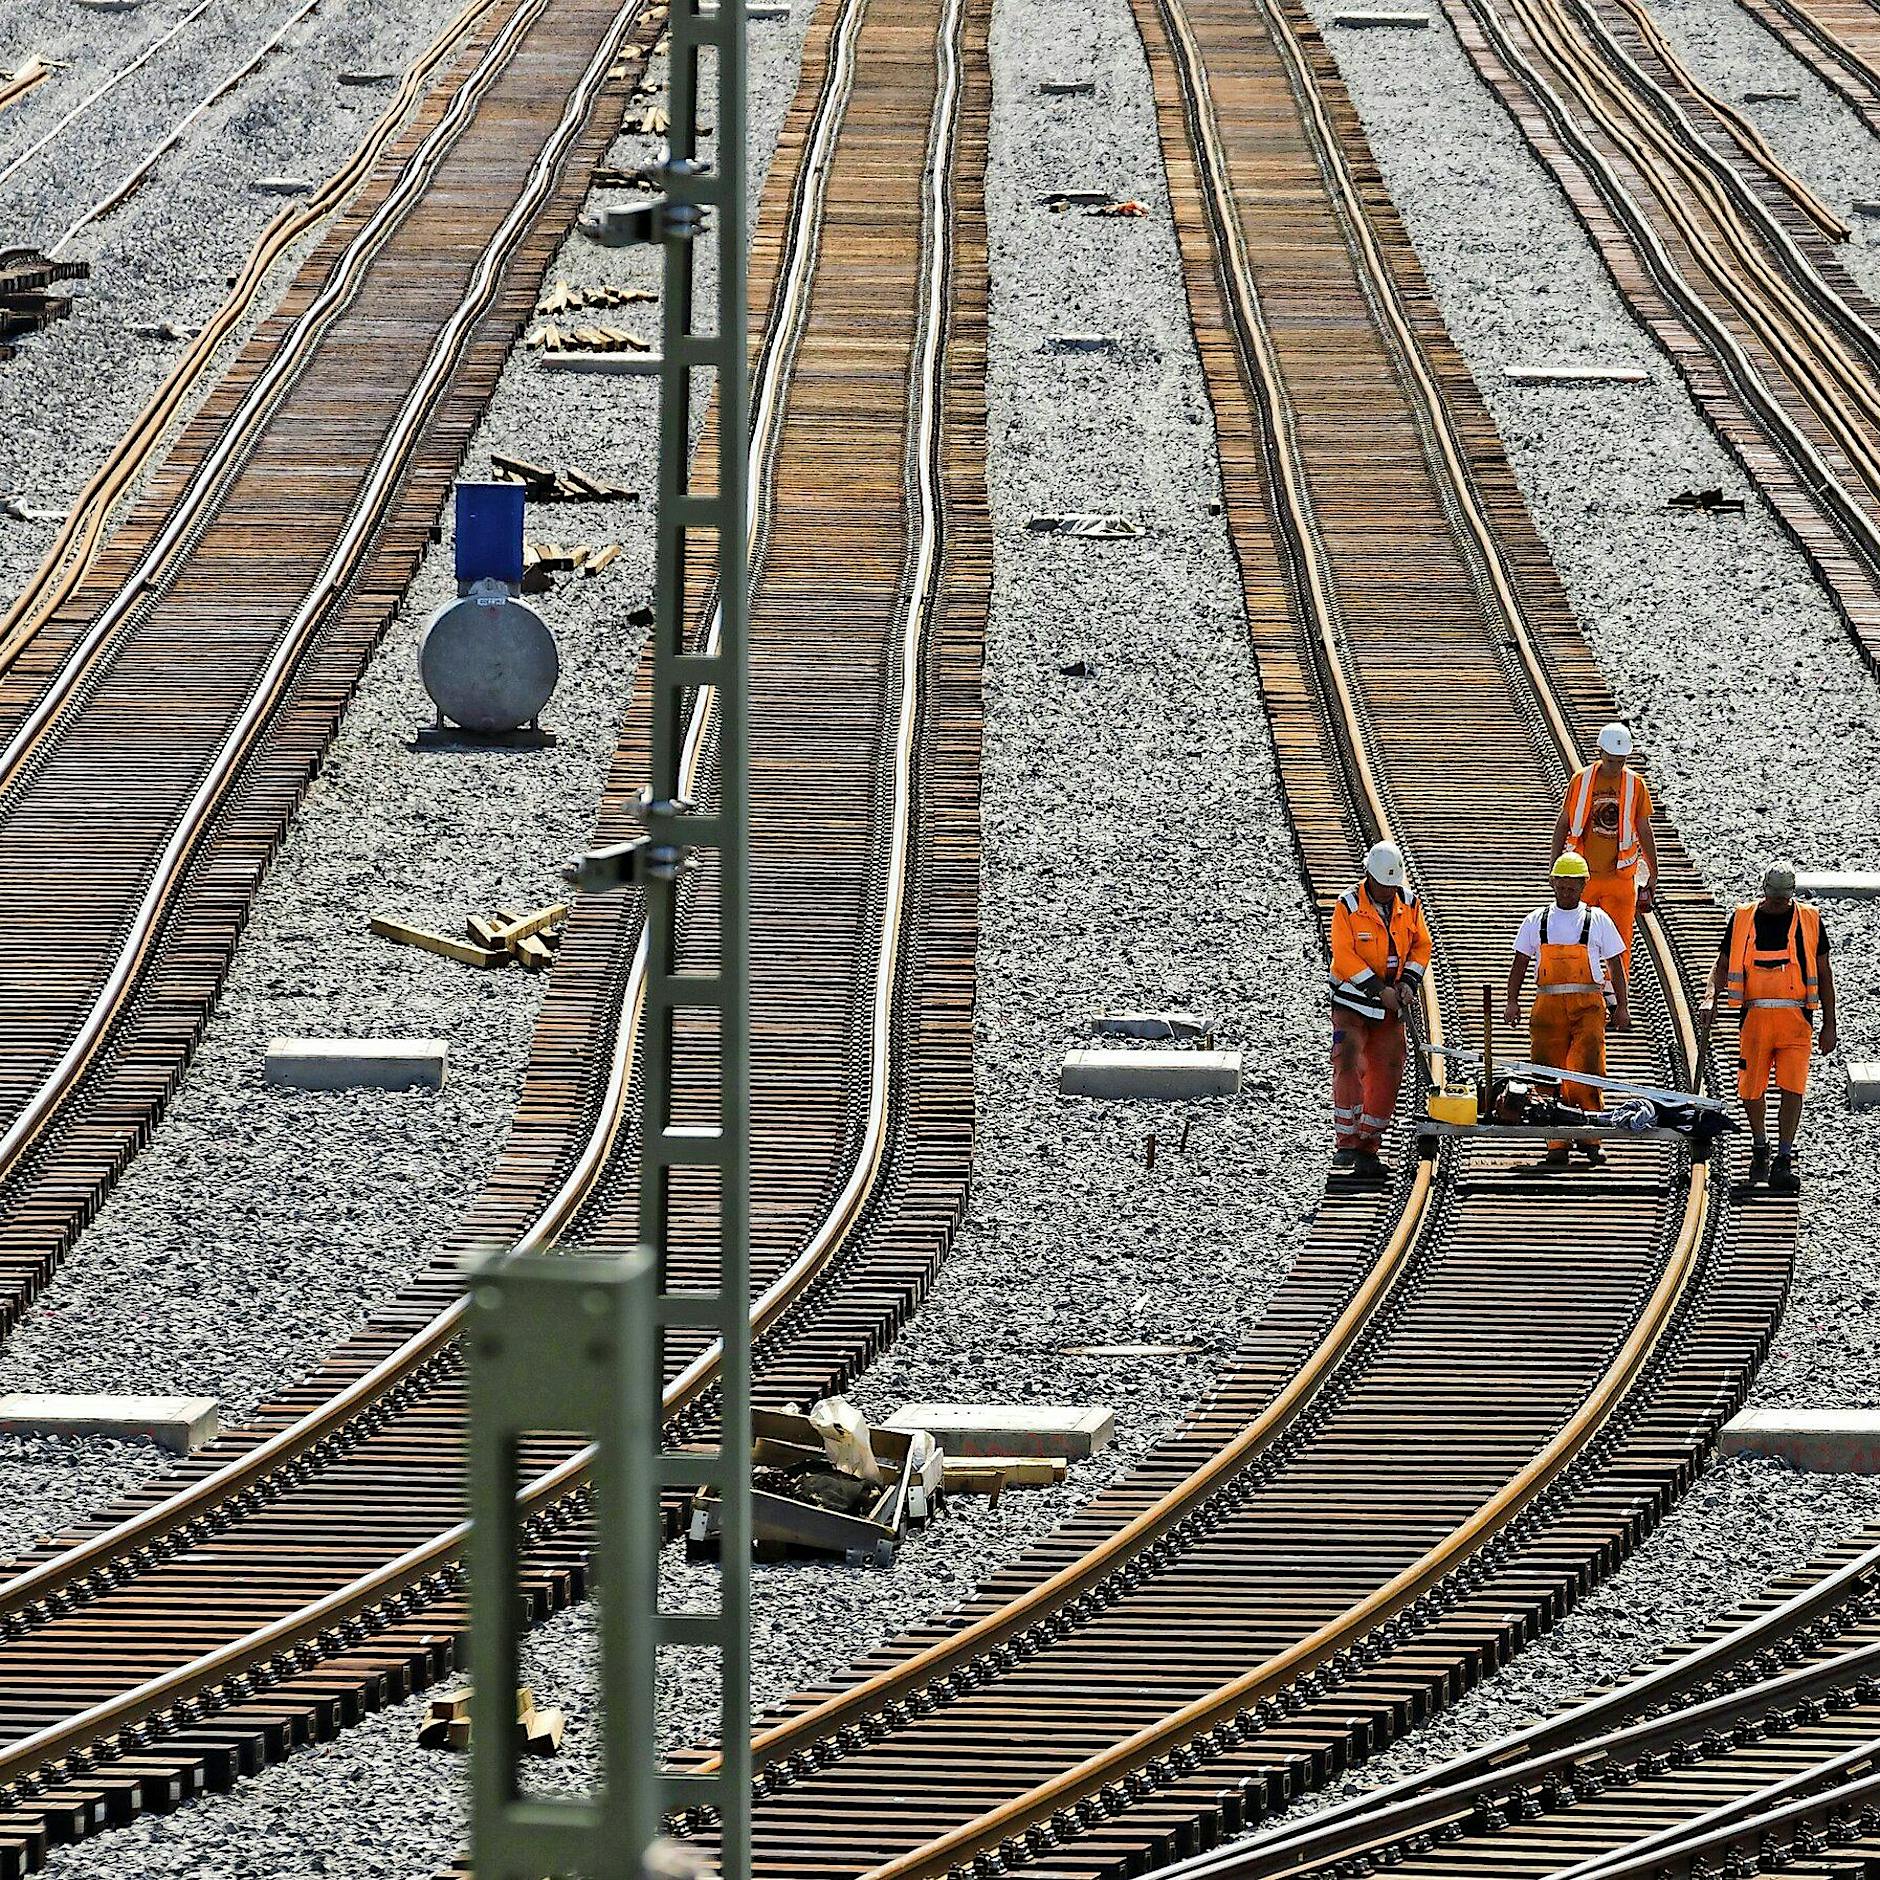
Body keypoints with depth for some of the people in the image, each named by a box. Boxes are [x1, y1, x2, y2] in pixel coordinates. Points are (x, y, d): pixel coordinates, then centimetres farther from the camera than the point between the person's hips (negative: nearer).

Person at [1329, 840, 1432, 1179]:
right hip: (1353, 1002, -4)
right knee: (1348, 1066, -17)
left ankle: (1368, 1147, 10)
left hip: (1390, 1010, 4)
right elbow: (1344, 955, -17)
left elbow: (1421, 945, 8)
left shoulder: (1409, 904, 2)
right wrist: (1379, 989, -21)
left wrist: (1408, 982, -8)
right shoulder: (1348, 906, -11)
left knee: (1387, 1074, 2)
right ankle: (1346, 1144, -11)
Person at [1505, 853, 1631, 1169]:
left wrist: (1622, 1007, 4)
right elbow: (1520, 964, 15)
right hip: (1548, 1006, 2)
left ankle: (1589, 1136, -3)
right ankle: (1557, 1145, 0)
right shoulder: (1537, 921, 14)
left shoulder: (1597, 920, 10)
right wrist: (1512, 1001, 3)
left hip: (1588, 1005, -2)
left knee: (1585, 1073, -14)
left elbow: (1616, 965, 11)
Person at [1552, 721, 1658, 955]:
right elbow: (1562, 825, 7)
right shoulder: (1581, 781, -1)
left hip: (1620, 875, 0)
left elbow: (1645, 831, 7)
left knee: (1620, 939, -4)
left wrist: (1653, 874, 9)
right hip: (1584, 873, 0)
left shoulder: (1635, 784, 0)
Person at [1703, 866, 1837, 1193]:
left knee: (1792, 1089, -11)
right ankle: (1760, 1146, 30)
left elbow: (1824, 975, 10)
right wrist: (1711, 997, -9)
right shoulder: (1742, 920, 7)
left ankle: (1783, 1161, -6)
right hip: (1755, 1017, 1)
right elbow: (1723, 964, 11)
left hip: (1796, 1019, -1)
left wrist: (1829, 1026, 7)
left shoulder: (1808, 921, 6)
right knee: (1750, 1089, 5)